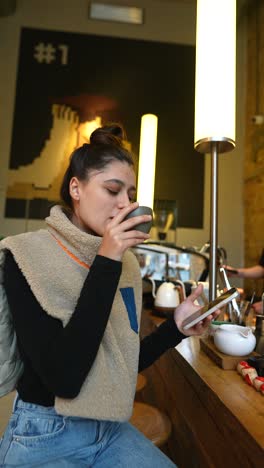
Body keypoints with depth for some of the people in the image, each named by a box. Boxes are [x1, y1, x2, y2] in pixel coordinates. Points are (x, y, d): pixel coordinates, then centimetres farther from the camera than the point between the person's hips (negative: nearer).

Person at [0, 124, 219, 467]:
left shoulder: (125, 261, -1)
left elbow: (123, 361, 5)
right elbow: (63, 377, -25)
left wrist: (176, 326, -11)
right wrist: (106, 263, -27)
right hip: (45, 436, -4)